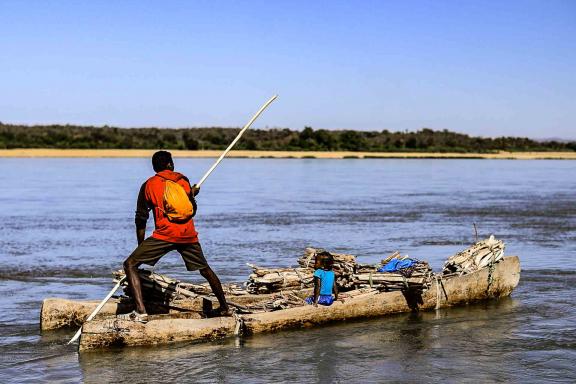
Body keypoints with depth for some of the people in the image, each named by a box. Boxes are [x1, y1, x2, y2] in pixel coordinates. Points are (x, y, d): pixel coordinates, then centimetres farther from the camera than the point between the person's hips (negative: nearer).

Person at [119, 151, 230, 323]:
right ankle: (225, 308, 29)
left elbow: (141, 219, 7)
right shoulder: (182, 179, 12)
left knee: (130, 264, -1)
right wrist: (192, 194, 40)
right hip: (188, 234, 4)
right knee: (205, 269, 23)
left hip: (165, 234, -4)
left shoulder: (149, 185, 7)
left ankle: (141, 311, -16)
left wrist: (141, 245, 17)